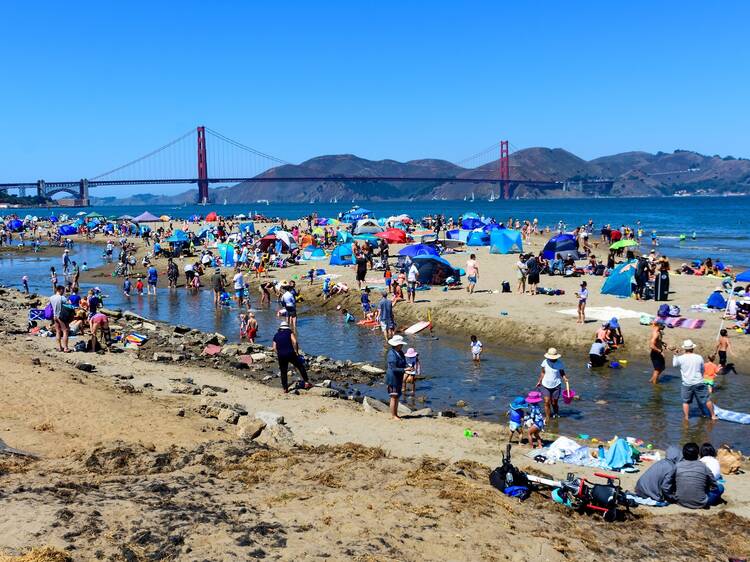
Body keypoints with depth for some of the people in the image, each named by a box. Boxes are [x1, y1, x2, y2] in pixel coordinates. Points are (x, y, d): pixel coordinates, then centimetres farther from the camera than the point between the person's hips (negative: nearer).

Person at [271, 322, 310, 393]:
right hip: (290, 354, -3)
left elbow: (274, 348, 9)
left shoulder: (276, 335, 16)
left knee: (283, 372, 12)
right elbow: (294, 342, -10)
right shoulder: (289, 332, 6)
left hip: (281, 356, 3)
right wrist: (296, 352, -3)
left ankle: (285, 388, 12)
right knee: (301, 367, 11)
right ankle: (306, 382, 5)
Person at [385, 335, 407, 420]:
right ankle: (393, 415, 2)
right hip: (392, 378, -9)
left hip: (399, 378, 9)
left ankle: (396, 414, 23)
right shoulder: (391, 354, -19)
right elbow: (393, 368, -22)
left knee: (397, 397, 14)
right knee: (394, 397, -5)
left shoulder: (400, 353, 8)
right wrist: (404, 369, -26)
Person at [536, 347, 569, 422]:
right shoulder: (545, 362, -1)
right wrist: (539, 381, 7)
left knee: (554, 403, 5)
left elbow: (562, 373, -1)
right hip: (545, 385, 1)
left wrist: (565, 378, -20)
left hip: (556, 386, -1)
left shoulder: (559, 364, -5)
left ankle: (556, 415, 33)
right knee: (547, 402, -8)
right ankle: (547, 418, 1)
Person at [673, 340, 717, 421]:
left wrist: (676, 355, 28)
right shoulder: (699, 357, -5)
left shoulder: (681, 358, -9)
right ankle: (713, 415, 24)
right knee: (707, 399, 14)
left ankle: (686, 418, 14)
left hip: (687, 384, -1)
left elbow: (674, 364, 13)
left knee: (686, 402, 14)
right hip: (699, 383, 1)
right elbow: (702, 370, 10)